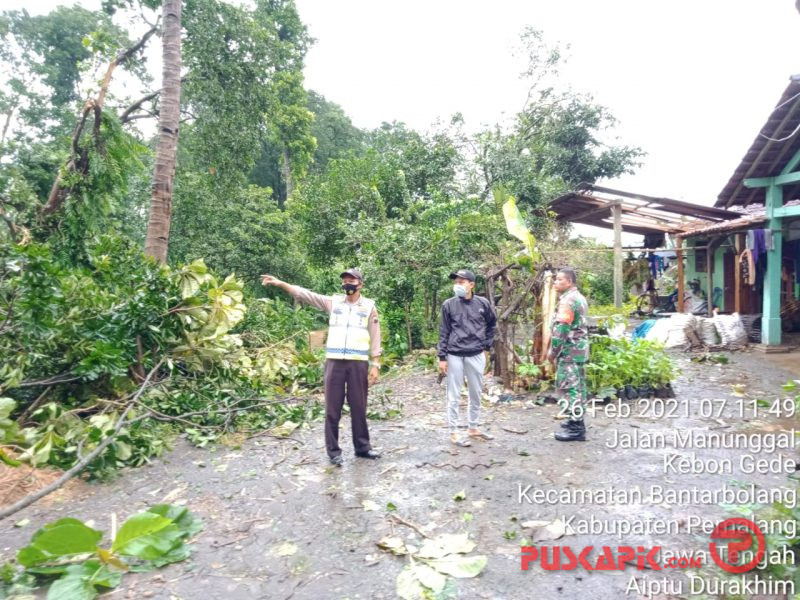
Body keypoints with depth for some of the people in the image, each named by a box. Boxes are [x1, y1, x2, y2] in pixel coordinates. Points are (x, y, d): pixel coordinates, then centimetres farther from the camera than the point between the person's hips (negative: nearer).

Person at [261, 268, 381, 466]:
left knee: (358, 407, 8)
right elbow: (305, 294, 4)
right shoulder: (333, 302, 8)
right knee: (332, 408, 4)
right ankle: (333, 451, 14)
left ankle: (362, 447, 22)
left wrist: (375, 365, -2)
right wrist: (280, 283, -5)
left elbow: (375, 338, 3)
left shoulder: (369, 306, 4)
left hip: (358, 363, -1)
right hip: (334, 361, 1)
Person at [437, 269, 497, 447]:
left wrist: (486, 345, 12)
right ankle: (453, 432, 13)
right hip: (455, 356, -2)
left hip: (476, 355, 3)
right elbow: (444, 332, -2)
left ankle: (473, 428, 28)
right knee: (453, 396, 3)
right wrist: (442, 357, -5)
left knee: (476, 394, 13)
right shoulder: (448, 305, -4)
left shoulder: (482, 303, 1)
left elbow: (491, 324, 17)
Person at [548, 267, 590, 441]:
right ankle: (577, 420, 26)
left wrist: (553, 351, -13)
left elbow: (561, 329, -22)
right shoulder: (579, 298, 16)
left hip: (569, 350, -11)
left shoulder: (567, 300, -18)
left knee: (568, 387, -7)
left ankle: (576, 428, -5)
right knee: (577, 386, 16)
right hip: (580, 349, 11)